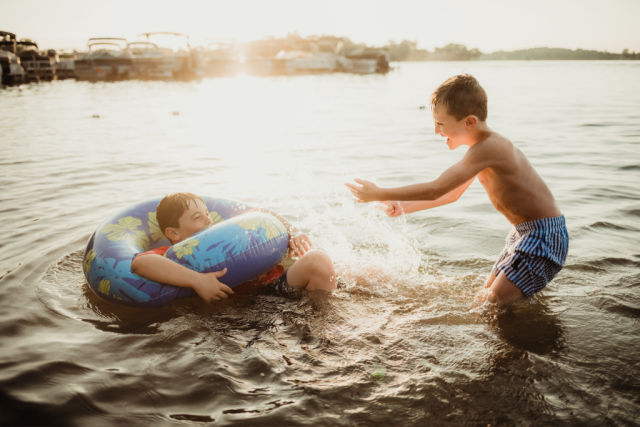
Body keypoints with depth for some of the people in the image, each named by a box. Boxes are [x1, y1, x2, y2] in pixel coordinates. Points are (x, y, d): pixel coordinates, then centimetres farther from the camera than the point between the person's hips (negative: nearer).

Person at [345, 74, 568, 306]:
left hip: (544, 236, -10)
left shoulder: (486, 149, -26)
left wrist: (377, 194, -24)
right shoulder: (489, 146, 7)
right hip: (525, 233, 10)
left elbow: (435, 190, -30)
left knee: (493, 302, -13)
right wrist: (404, 207, 9)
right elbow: (452, 193, 16)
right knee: (486, 294, 16)